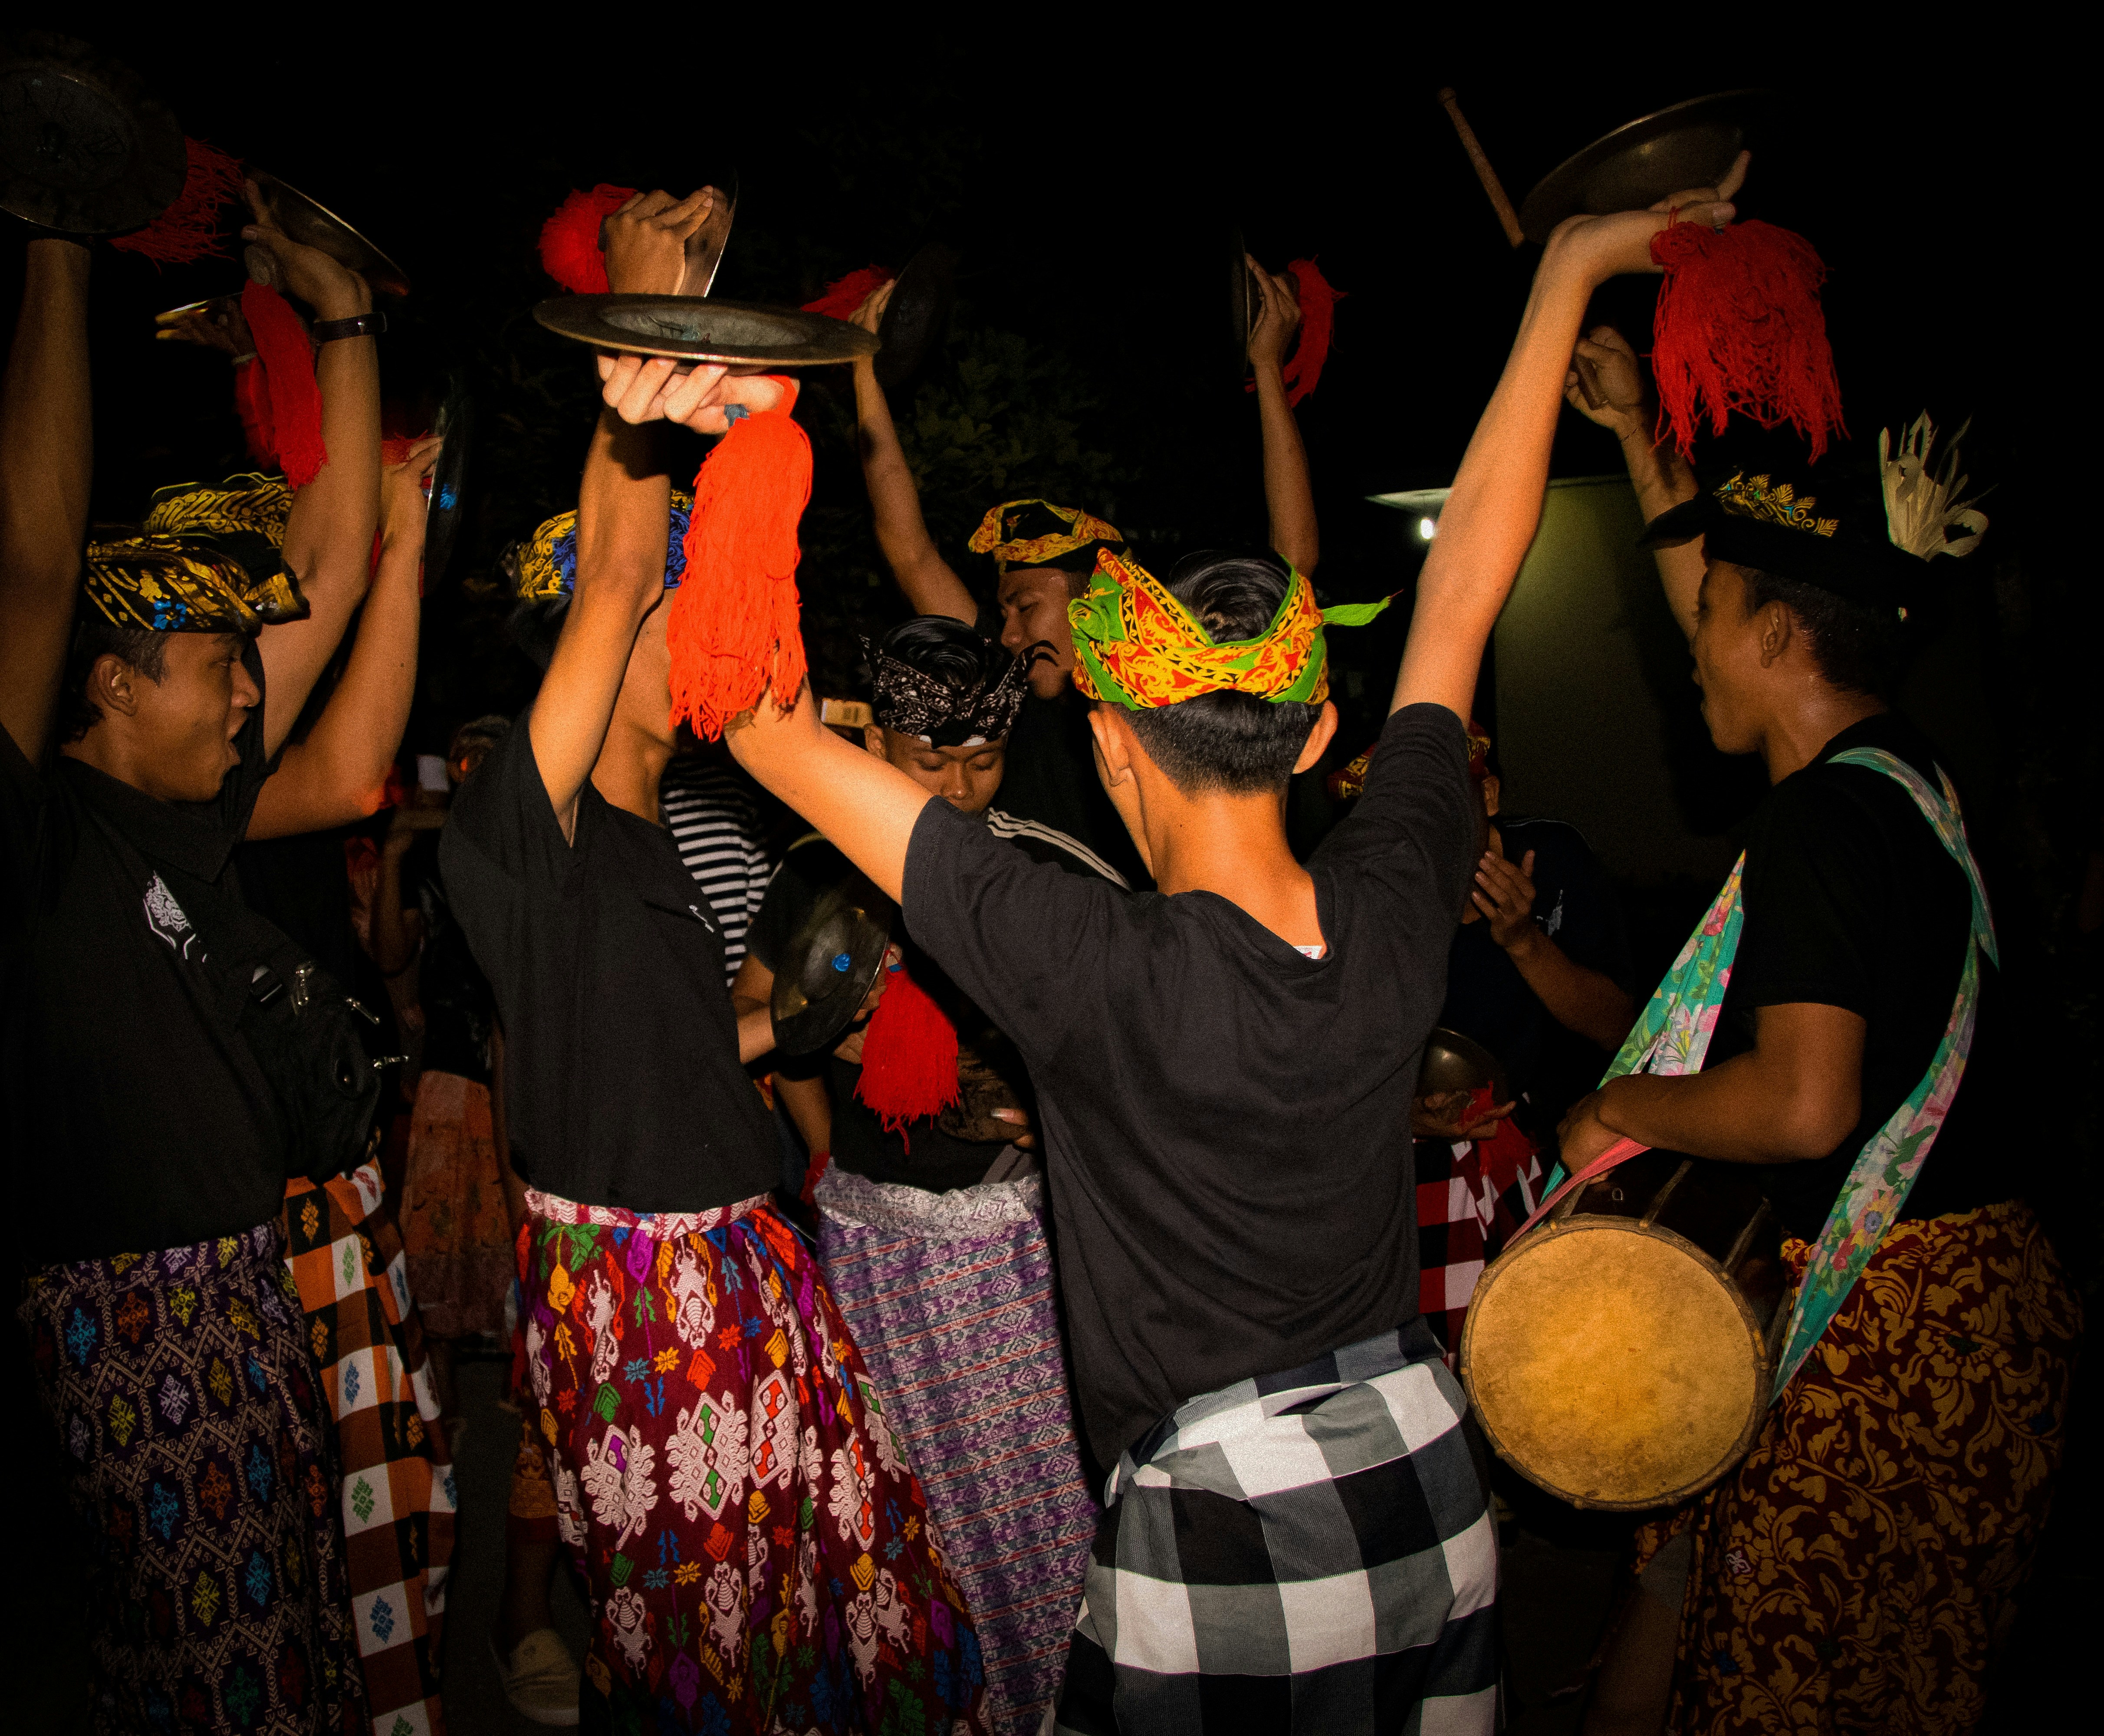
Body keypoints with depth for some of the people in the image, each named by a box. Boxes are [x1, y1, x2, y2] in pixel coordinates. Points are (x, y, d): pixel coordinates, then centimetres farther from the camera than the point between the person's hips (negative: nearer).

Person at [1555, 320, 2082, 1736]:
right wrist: (1640, 434, 29)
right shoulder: (1899, 770, 9)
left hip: (1884, 1322, -9)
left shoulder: (1826, 815, -20)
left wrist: (1619, 1109, -12)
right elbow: (1724, 598, 24)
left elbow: (1805, 1103, -29)